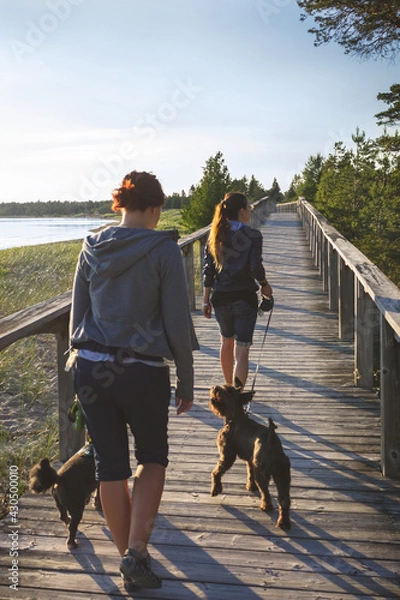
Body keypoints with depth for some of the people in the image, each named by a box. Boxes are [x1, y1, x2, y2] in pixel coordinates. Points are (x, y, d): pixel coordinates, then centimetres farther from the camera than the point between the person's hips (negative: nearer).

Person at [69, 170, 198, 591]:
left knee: (109, 462, 13)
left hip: (91, 367, 4)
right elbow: (178, 322, -8)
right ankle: (137, 551, 4)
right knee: (152, 456, 17)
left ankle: (128, 559, 23)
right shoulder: (163, 249, -8)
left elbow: (77, 313, 11)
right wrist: (186, 382, 1)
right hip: (143, 371, -4)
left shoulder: (92, 248, 5)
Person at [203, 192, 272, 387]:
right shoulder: (252, 235, -9)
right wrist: (265, 285, 3)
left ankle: (229, 388, 42)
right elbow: (256, 268, -16)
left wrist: (206, 300, 8)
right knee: (241, 352, -3)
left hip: (220, 298, 5)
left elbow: (208, 270, 3)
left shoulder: (215, 236, 4)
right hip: (244, 298, -5)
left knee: (227, 342, 25)